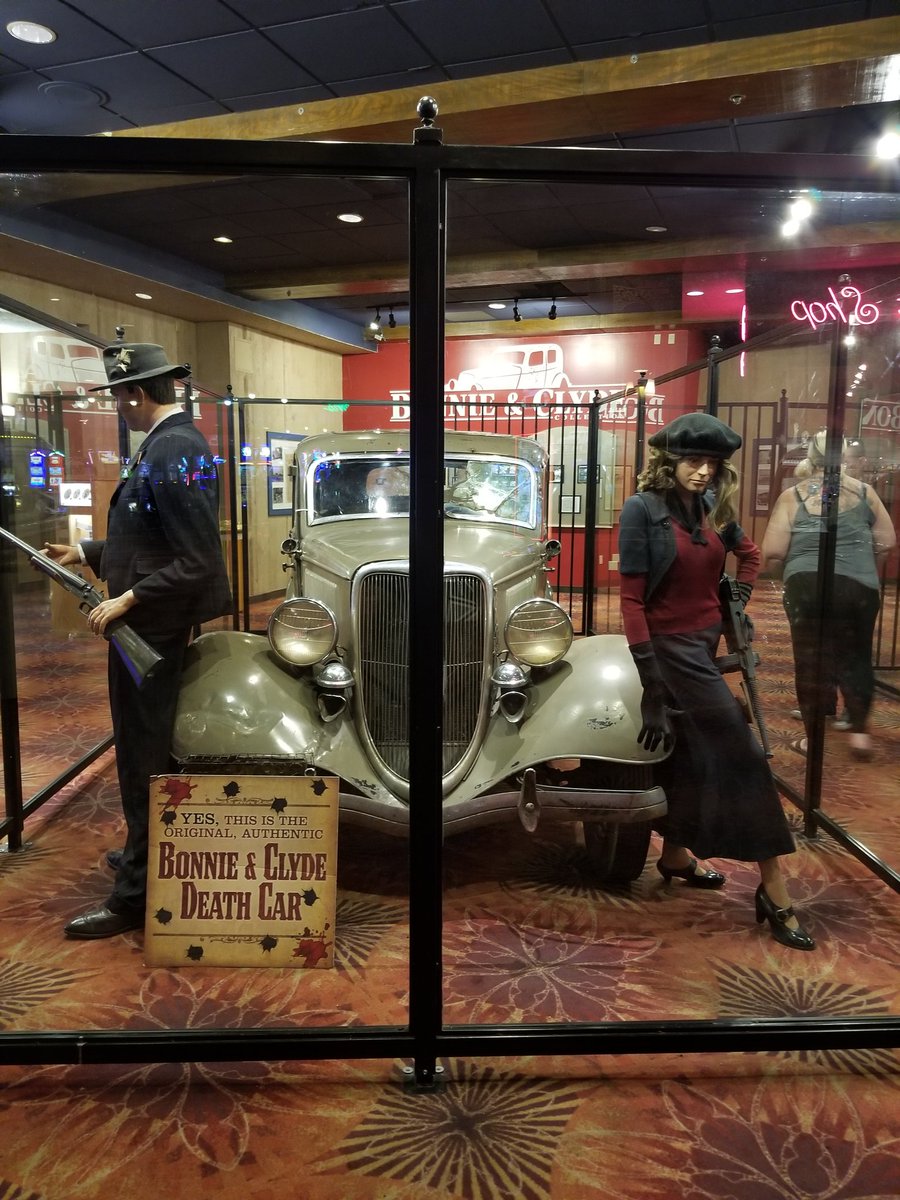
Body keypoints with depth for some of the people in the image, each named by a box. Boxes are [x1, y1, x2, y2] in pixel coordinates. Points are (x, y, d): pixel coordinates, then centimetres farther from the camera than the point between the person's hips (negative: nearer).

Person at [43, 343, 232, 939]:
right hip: (153, 625, 10)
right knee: (148, 751, 23)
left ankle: (135, 895, 15)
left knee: (142, 760, 1)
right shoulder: (172, 441, 10)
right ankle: (148, 851, 41)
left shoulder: (174, 451, -21)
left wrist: (128, 600, -20)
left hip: (155, 626, -10)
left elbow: (197, 561, -25)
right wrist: (85, 553, 18)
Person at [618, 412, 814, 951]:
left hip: (707, 643, 7)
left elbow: (749, 553, 24)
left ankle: (675, 855, 36)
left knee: (692, 752, 17)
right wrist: (650, 677, -20)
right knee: (744, 753, -7)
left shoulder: (713, 507, 4)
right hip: (671, 646, -7)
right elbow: (632, 597, -17)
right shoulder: (643, 509, -15)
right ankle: (774, 889, 3)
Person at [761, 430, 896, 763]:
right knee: (855, 657, 17)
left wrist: (789, 573, 15)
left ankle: (812, 737, 17)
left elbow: (772, 554, -5)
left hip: (805, 586, -1)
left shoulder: (792, 496, 1)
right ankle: (859, 731, 16)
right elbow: (887, 543, 10)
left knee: (809, 660, 9)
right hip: (859, 586, 1)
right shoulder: (864, 492, 7)